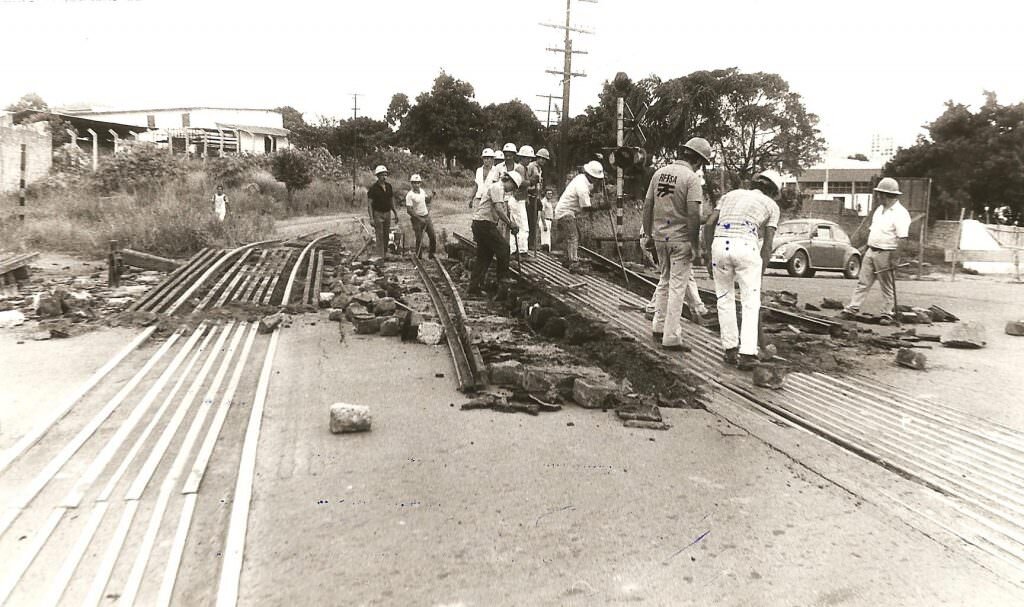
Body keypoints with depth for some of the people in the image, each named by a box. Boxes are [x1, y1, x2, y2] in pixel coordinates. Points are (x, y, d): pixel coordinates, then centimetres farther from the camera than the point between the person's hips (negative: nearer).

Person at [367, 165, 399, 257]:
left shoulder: (389, 186, 7)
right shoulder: (373, 188, -10)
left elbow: (392, 201, 16)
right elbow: (369, 204, -11)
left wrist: (396, 214, 13)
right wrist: (371, 218, -18)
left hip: (387, 213, 6)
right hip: (378, 214, -5)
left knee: (386, 235, 10)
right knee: (380, 236, -7)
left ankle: (385, 255, 20)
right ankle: (380, 256, -6)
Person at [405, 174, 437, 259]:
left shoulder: (422, 191, 4)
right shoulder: (410, 195, -15)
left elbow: (427, 200, 24)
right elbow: (409, 210, -18)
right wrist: (420, 219, -19)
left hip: (427, 217, 6)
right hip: (417, 219, -6)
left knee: (433, 236, 6)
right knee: (419, 239, -1)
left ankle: (432, 255, 21)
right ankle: (419, 257, 13)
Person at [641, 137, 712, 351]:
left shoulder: (659, 172, 7)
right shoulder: (692, 178, -12)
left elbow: (647, 205, 8)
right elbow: (693, 214, -18)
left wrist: (648, 234, 15)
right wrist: (695, 245, -14)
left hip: (659, 236, 6)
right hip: (681, 239, -6)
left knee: (664, 281, 21)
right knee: (677, 286, 0)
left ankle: (658, 327, 26)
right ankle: (671, 337, 4)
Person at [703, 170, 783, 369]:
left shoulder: (730, 195, 25)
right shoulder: (771, 205, 17)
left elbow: (709, 224, 11)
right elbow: (767, 245, 9)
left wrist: (709, 254, 16)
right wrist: (760, 274, 14)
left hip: (720, 246, 3)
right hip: (746, 248, -3)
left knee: (725, 298, 18)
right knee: (751, 302, 6)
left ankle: (731, 350, 19)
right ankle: (748, 354, -4)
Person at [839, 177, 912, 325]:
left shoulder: (900, 213, -15)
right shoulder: (880, 209, 12)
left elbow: (902, 238, -20)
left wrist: (895, 258, -24)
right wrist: (867, 246, 17)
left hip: (886, 254, -8)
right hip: (871, 252, 8)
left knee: (887, 287, 3)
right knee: (862, 282, 6)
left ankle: (887, 315, 12)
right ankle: (852, 309, 8)